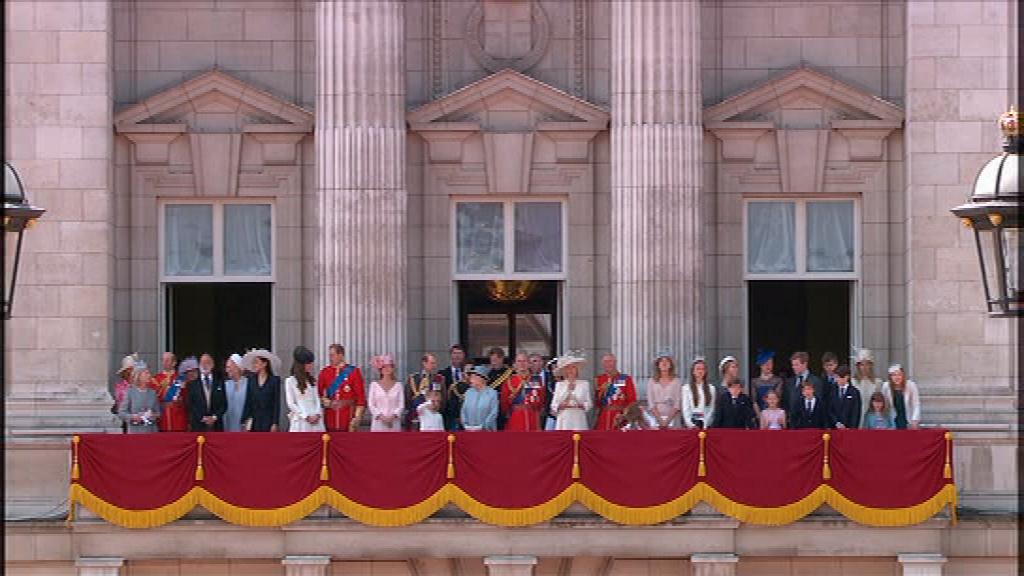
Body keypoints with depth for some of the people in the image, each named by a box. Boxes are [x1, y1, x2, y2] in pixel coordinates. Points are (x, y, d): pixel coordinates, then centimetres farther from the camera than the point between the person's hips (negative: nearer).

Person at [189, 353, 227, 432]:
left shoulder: (219, 383, 11)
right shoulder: (193, 384, 8)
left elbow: (224, 404, 8)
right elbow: (191, 405, 3)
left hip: (216, 426, 1)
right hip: (198, 425, -1)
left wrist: (215, 417, -7)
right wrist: (202, 418, -9)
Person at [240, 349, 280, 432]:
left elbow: (277, 403, -3)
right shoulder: (252, 380, 9)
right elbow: (248, 402, 11)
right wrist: (244, 421, 6)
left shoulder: (274, 380, -2)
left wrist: (275, 423, -9)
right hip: (254, 421, 4)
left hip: (268, 421, -4)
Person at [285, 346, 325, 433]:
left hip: (315, 421, 4)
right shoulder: (290, 381, -1)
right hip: (300, 421, -4)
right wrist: (306, 417, -11)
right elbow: (291, 403, -4)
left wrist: (317, 414, -6)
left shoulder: (312, 381, 14)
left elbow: (317, 399, 13)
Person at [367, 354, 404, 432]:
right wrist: (380, 416, -11)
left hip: (394, 424, 0)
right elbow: (371, 404, 3)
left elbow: (401, 405, 4)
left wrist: (393, 416, -12)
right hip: (378, 424, 0)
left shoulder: (398, 385, 7)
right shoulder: (374, 385, 7)